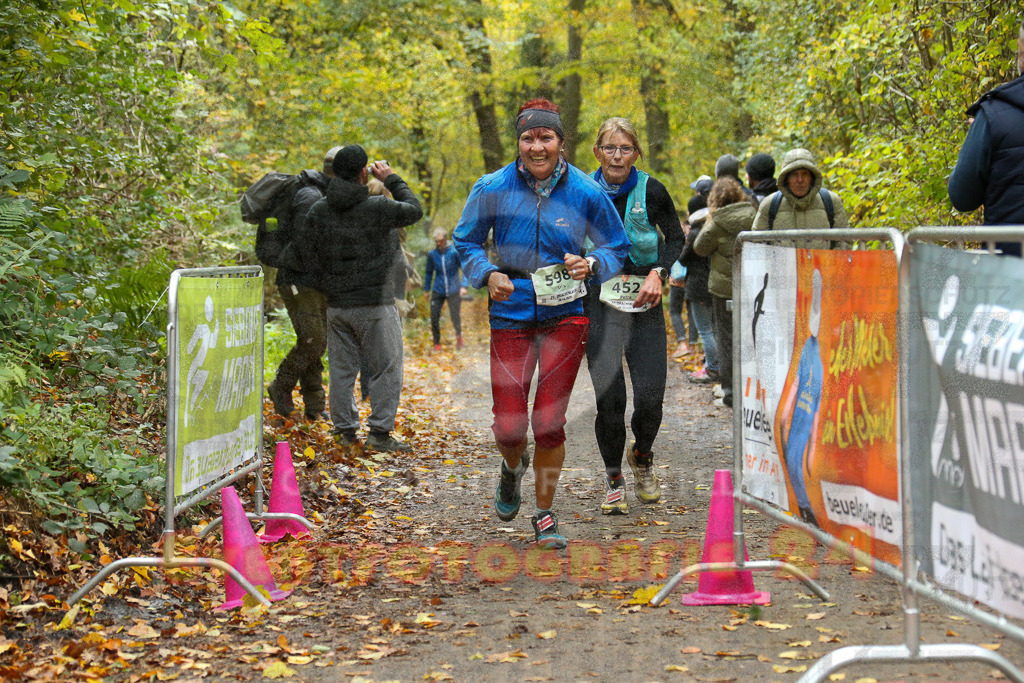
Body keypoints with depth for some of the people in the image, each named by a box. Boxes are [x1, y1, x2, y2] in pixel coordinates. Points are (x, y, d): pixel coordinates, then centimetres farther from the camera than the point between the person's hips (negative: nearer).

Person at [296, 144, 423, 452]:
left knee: (342, 369, 13)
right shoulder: (377, 208, -13)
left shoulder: (319, 211, 1)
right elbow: (414, 210, 1)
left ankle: (345, 429, 16)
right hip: (375, 303, -5)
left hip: (336, 304, 5)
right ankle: (380, 431, -1)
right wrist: (392, 180, 11)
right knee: (386, 368, 4)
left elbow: (307, 253, 5)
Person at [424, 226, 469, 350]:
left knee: (455, 316, -5)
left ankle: (458, 335, 28)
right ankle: (437, 343, 11)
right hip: (438, 290, 2)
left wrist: (464, 286, -14)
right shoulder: (432, 254, 2)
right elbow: (429, 273, 15)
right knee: (434, 317, -7)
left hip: (454, 290, -2)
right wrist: (426, 289, 18)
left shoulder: (455, 253, -8)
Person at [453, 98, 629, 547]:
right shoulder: (493, 190, -4)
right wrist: (488, 274, -10)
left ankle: (545, 517, 15)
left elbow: (617, 248, 7)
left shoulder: (586, 192, -4)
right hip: (511, 313, 1)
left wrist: (591, 265, -14)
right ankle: (513, 467, 37)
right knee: (509, 427, -3)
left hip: (565, 315, 0)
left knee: (549, 422, -6)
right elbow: (466, 242, 9)